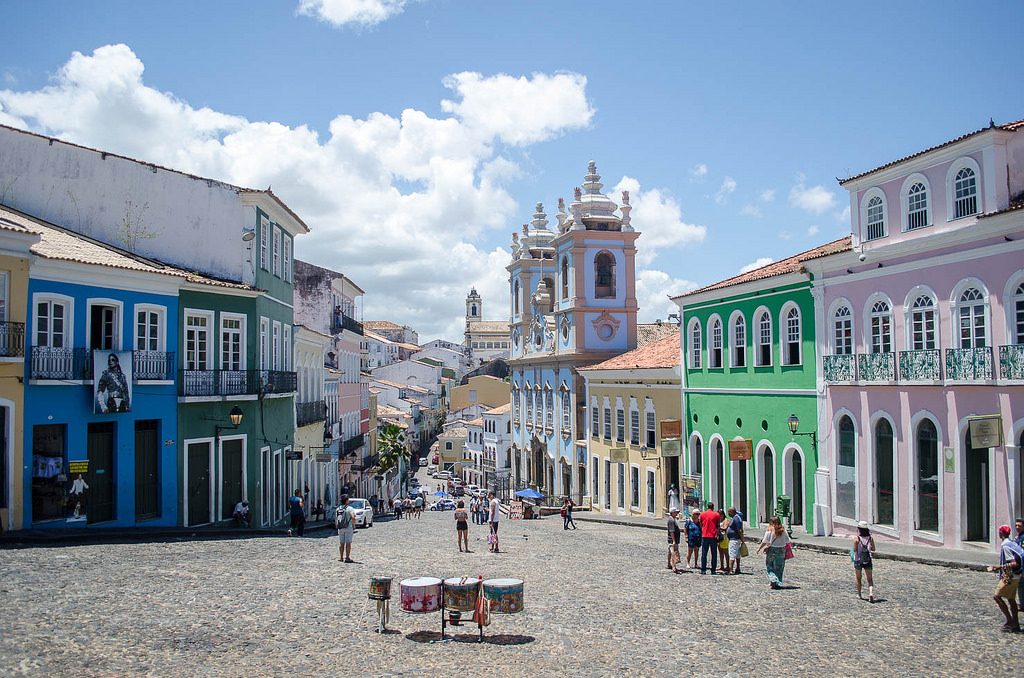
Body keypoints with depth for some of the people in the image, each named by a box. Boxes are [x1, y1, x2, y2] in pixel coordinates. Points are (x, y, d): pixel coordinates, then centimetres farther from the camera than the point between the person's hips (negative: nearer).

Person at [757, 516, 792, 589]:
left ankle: (773, 580, -12)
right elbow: (787, 542, 2)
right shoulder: (783, 531, -2)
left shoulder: (769, 531, -11)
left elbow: (764, 542, -10)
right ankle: (778, 583, 15)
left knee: (770, 567, 7)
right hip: (781, 551, 3)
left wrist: (759, 548, 3)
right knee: (779, 569, 13)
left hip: (771, 551, -3)